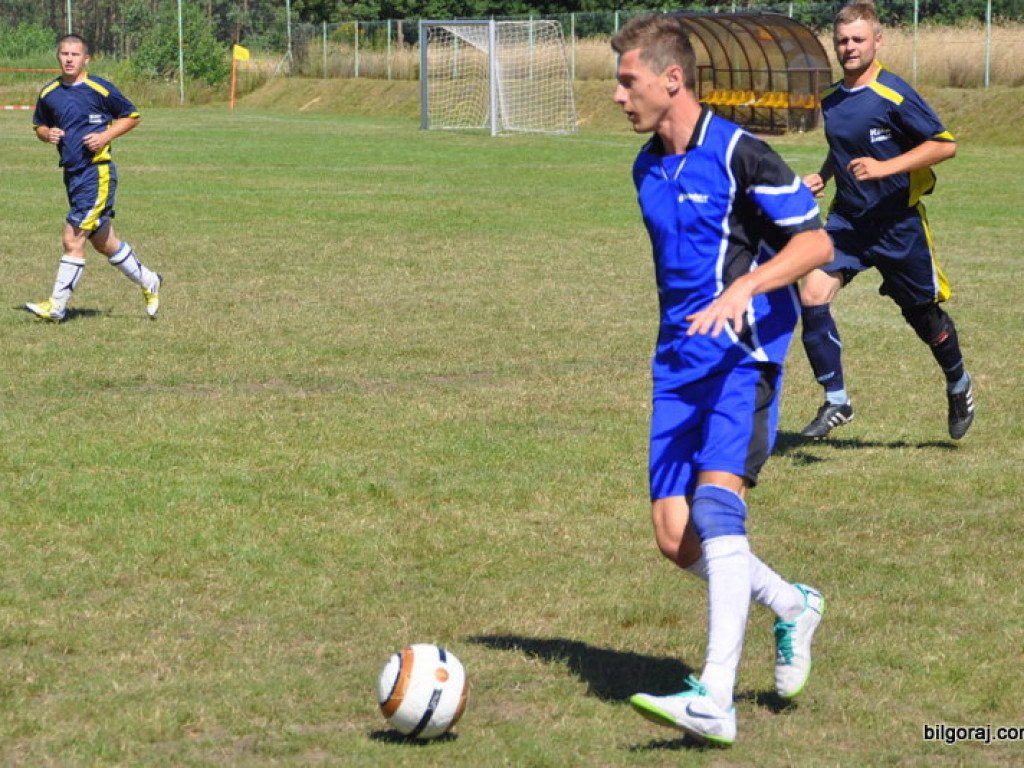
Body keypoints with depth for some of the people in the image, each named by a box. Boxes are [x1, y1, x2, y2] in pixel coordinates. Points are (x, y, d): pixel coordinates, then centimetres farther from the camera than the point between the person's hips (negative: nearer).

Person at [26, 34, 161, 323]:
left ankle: (57, 306, -6)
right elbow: (39, 125, 20)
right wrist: (47, 134, -3)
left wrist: (106, 136, -13)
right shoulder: (49, 93, 7)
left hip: (97, 172, -7)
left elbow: (131, 116, 2)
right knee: (104, 242, 16)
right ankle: (148, 282, 35)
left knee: (72, 238, -11)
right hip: (72, 173, 7)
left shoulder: (100, 89, -8)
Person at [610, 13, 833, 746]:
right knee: (676, 537, -1)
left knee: (716, 501, -24)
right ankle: (792, 606, 26)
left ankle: (715, 703, -27)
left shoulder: (739, 154, -10)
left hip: (744, 356, -7)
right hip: (679, 362, 8)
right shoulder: (647, 168, 14)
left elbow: (816, 243, -13)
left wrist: (743, 287, -26)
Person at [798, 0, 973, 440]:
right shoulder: (830, 99, 5)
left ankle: (959, 388, 40)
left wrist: (885, 167, -24)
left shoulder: (894, 96, -16)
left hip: (899, 223, -5)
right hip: (847, 219, 5)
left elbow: (944, 145, -16)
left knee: (923, 314, 11)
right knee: (812, 296, -16)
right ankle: (836, 402, -5)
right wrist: (822, 176, 4)